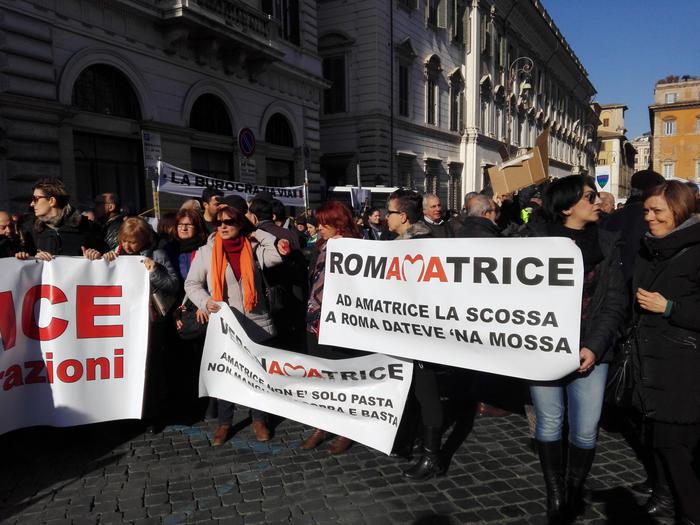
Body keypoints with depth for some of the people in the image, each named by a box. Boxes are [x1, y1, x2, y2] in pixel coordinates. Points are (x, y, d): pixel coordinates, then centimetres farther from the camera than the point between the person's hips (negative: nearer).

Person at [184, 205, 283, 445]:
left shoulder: (254, 249, 2)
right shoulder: (206, 251, 1)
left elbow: (279, 254, -10)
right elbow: (192, 284, 3)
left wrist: (257, 233, -4)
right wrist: (205, 301, -15)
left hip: (257, 322, 1)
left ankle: (259, 420, 27)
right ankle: (224, 423, 28)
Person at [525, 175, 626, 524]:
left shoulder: (607, 244, 7)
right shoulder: (537, 239, 0)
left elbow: (615, 302, 3)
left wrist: (594, 347, -9)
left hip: (590, 351, 2)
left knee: (586, 429, 5)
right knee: (549, 422, 8)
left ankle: (575, 491, 28)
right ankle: (554, 493, 25)